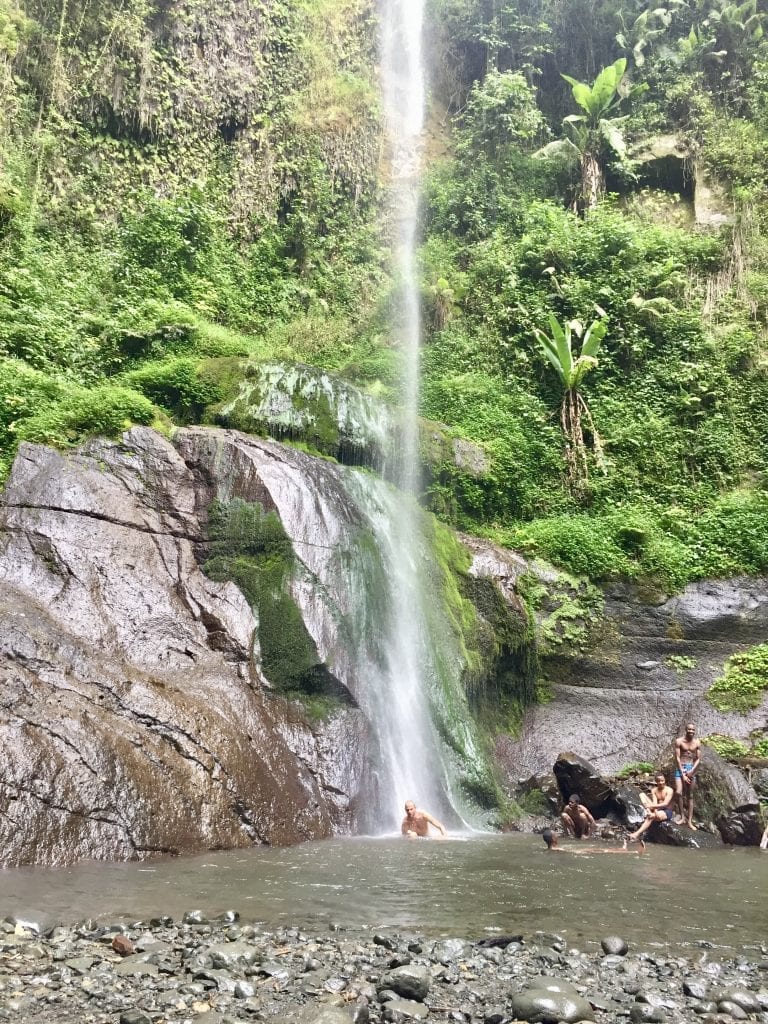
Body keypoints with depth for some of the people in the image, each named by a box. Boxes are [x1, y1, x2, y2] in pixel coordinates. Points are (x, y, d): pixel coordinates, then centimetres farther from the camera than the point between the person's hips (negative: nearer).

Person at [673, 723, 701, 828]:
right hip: (680, 768, -3)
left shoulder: (697, 743, 4)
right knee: (678, 792, -18)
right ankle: (682, 817, -5)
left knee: (690, 796, 6)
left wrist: (692, 770, -12)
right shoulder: (679, 741, -6)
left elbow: (698, 759, 4)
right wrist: (683, 774, -13)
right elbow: (677, 758, -9)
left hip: (691, 769, 3)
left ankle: (689, 821, 8)